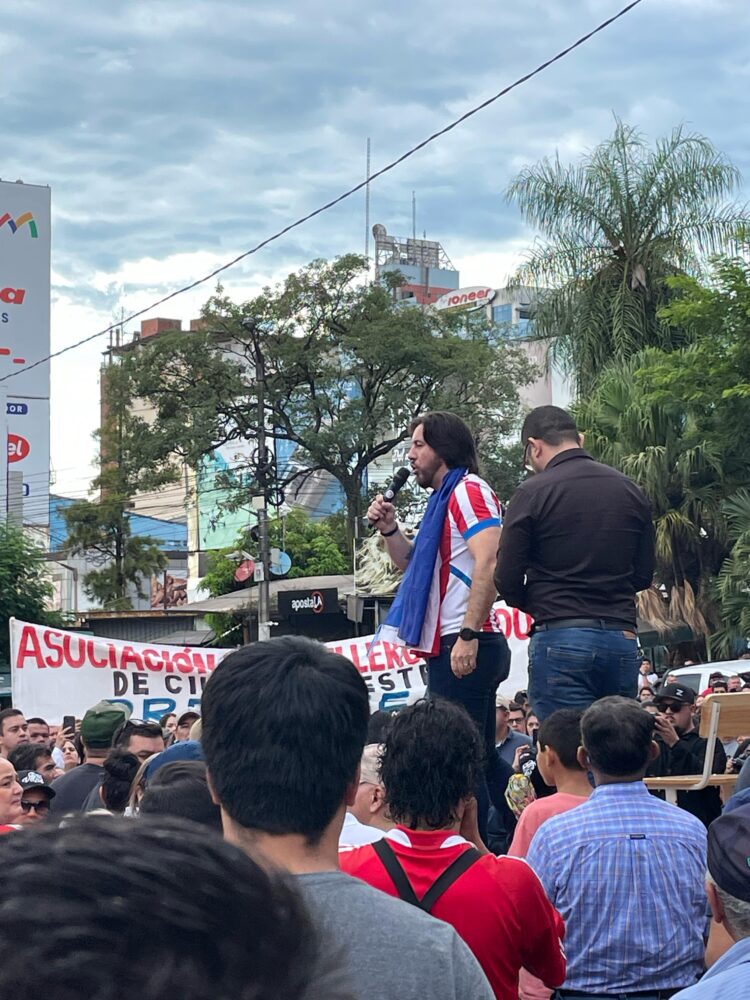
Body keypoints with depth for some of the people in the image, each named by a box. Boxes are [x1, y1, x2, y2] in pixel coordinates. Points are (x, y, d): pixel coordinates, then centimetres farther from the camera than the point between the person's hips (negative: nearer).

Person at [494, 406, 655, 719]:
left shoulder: (532, 493, -5)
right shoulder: (630, 491, 10)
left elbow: (507, 581, -4)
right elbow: (644, 575, 15)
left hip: (561, 638, -5)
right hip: (623, 639, 5)